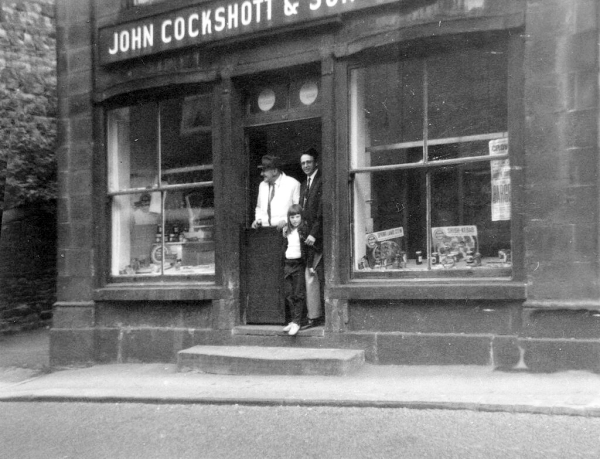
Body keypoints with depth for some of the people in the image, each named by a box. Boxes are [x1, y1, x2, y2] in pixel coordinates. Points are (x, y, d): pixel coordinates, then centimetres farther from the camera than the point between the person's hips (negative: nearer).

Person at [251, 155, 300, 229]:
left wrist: (286, 220, -14)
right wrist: (258, 220, 9)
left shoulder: (293, 184, -2)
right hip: (265, 229, 4)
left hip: (284, 229, -4)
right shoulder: (262, 185, 16)